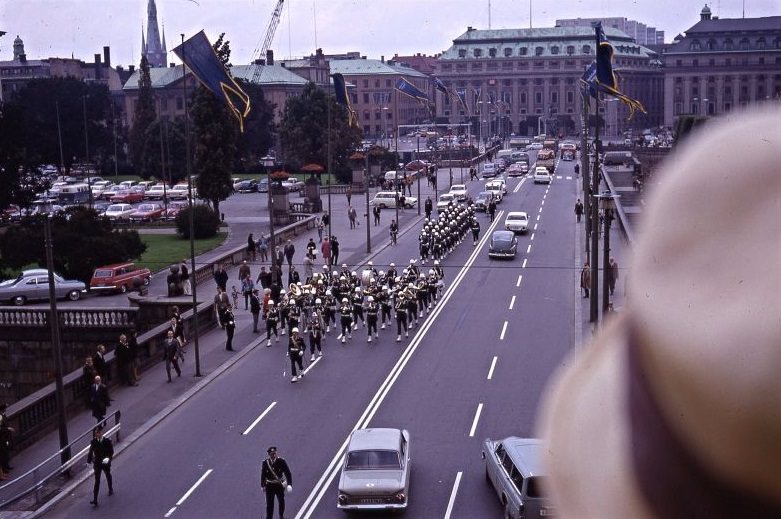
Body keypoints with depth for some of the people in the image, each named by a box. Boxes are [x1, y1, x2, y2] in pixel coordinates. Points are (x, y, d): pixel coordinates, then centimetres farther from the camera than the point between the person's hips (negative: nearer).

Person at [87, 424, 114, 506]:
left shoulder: (107, 441, -11)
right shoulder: (93, 442, -8)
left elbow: (111, 451, -7)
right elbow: (90, 452, 0)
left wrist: (108, 458, -23)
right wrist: (89, 461, -3)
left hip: (106, 463, 1)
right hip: (97, 464, 0)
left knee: (108, 477, 24)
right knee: (97, 481, -5)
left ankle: (111, 489, 51)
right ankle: (95, 500, -9)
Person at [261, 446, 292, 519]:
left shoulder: (281, 461, -14)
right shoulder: (265, 462, -10)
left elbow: (287, 473, -13)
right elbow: (263, 474, 2)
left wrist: (289, 484, -20)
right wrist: (263, 485, 8)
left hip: (280, 485, 1)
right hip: (269, 486, -1)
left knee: (281, 502, 20)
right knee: (269, 504, -2)